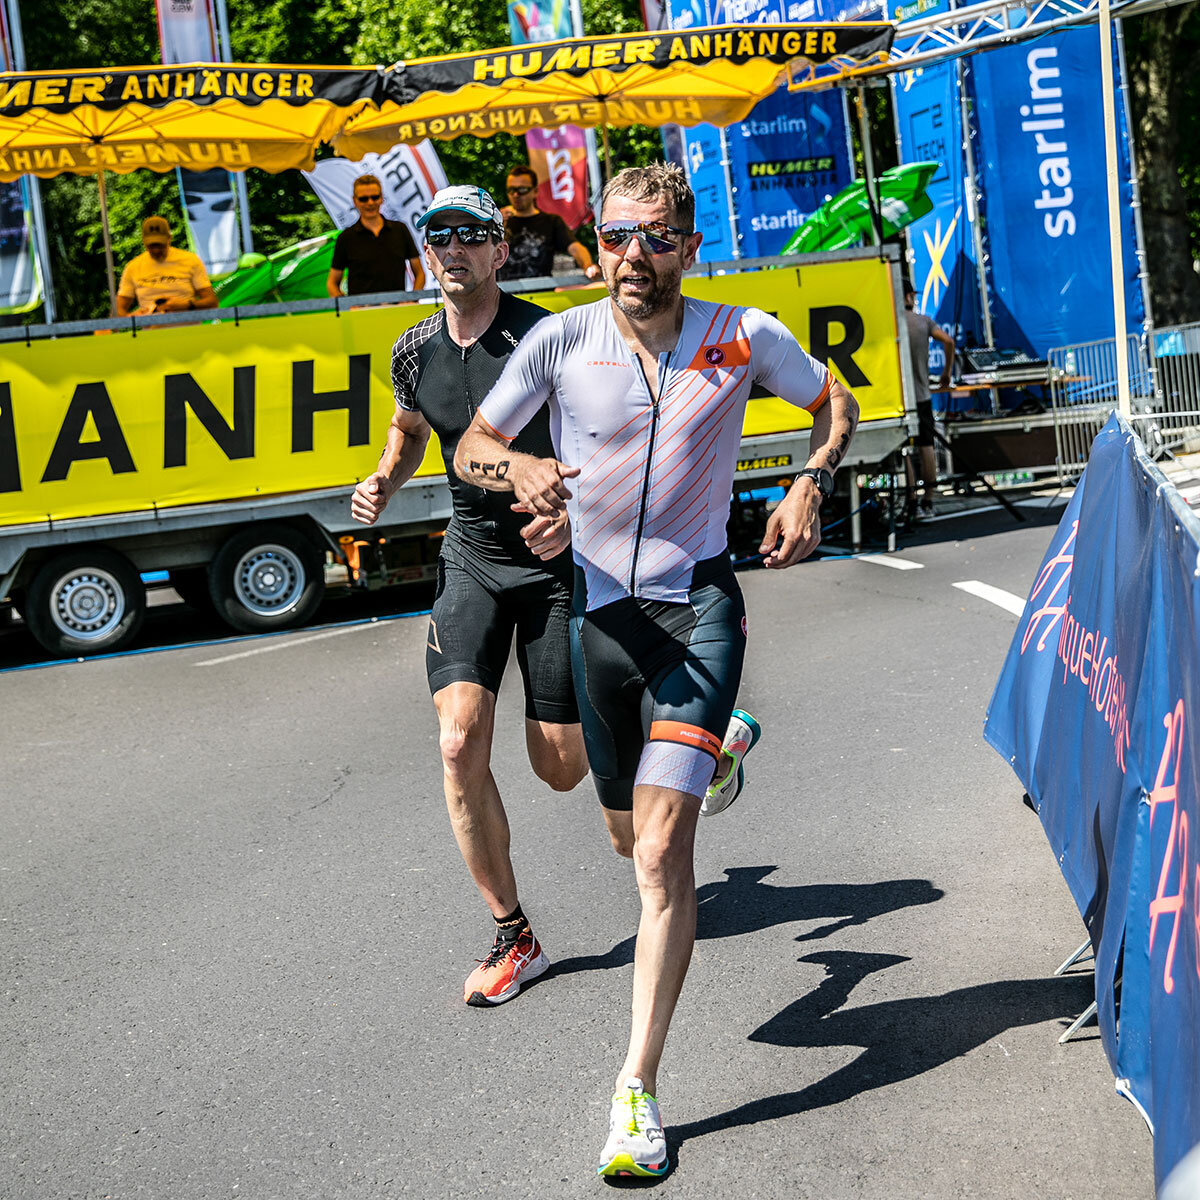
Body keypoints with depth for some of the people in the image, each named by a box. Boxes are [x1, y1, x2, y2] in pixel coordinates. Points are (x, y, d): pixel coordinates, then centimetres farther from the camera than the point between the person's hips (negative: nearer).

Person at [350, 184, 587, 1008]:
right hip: (472, 559, 4)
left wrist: (575, 514, -33)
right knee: (461, 743, -14)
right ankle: (514, 938, 1)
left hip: (558, 560, -4)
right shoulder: (415, 352, 1)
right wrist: (382, 484, 1)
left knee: (561, 768, 1)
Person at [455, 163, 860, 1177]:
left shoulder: (743, 337, -5)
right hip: (597, 608, 3)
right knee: (631, 835, 19)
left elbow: (834, 401, 14)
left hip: (698, 605, -3)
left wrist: (810, 488, -4)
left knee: (661, 846, -17)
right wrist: (519, 467, -19)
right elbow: (471, 447, 4)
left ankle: (637, 1090, -11)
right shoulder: (561, 341, -5)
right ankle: (719, 746, 57)